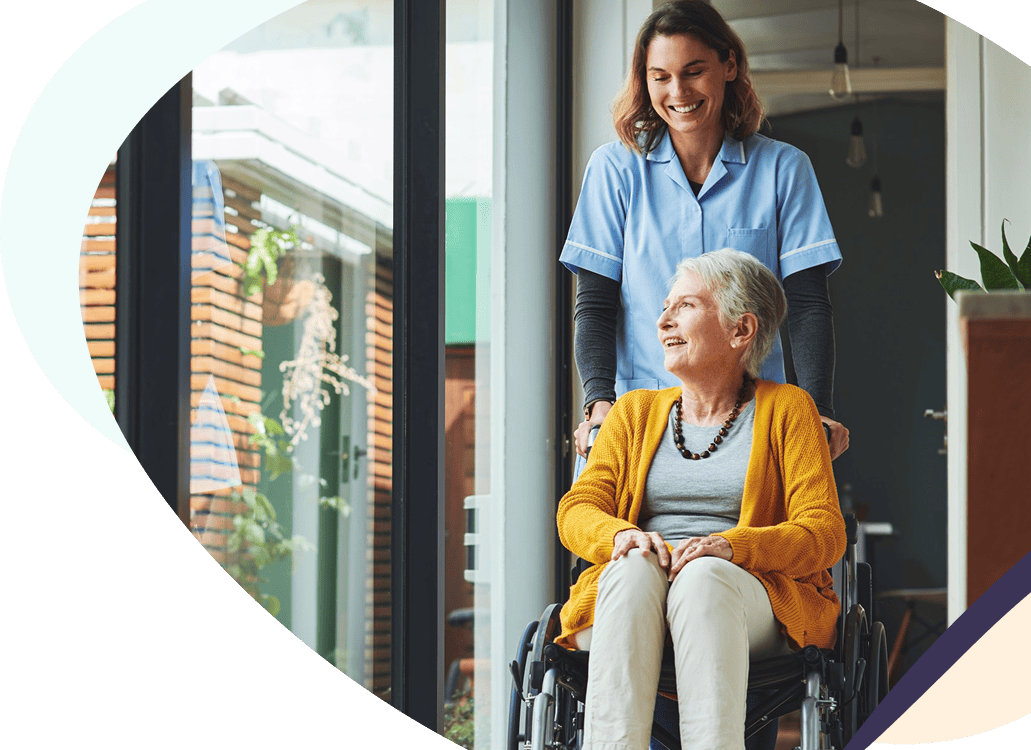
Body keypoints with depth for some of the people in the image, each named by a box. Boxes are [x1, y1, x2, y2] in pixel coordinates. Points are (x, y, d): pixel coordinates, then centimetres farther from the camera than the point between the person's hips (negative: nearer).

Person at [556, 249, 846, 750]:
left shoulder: (787, 410, 14)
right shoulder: (635, 412, 24)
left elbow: (825, 532, 2)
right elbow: (576, 511, 12)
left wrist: (732, 546, -18)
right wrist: (620, 535, -14)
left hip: (750, 600, -2)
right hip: (629, 594, 2)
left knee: (702, 577, -37)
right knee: (635, 568, -34)